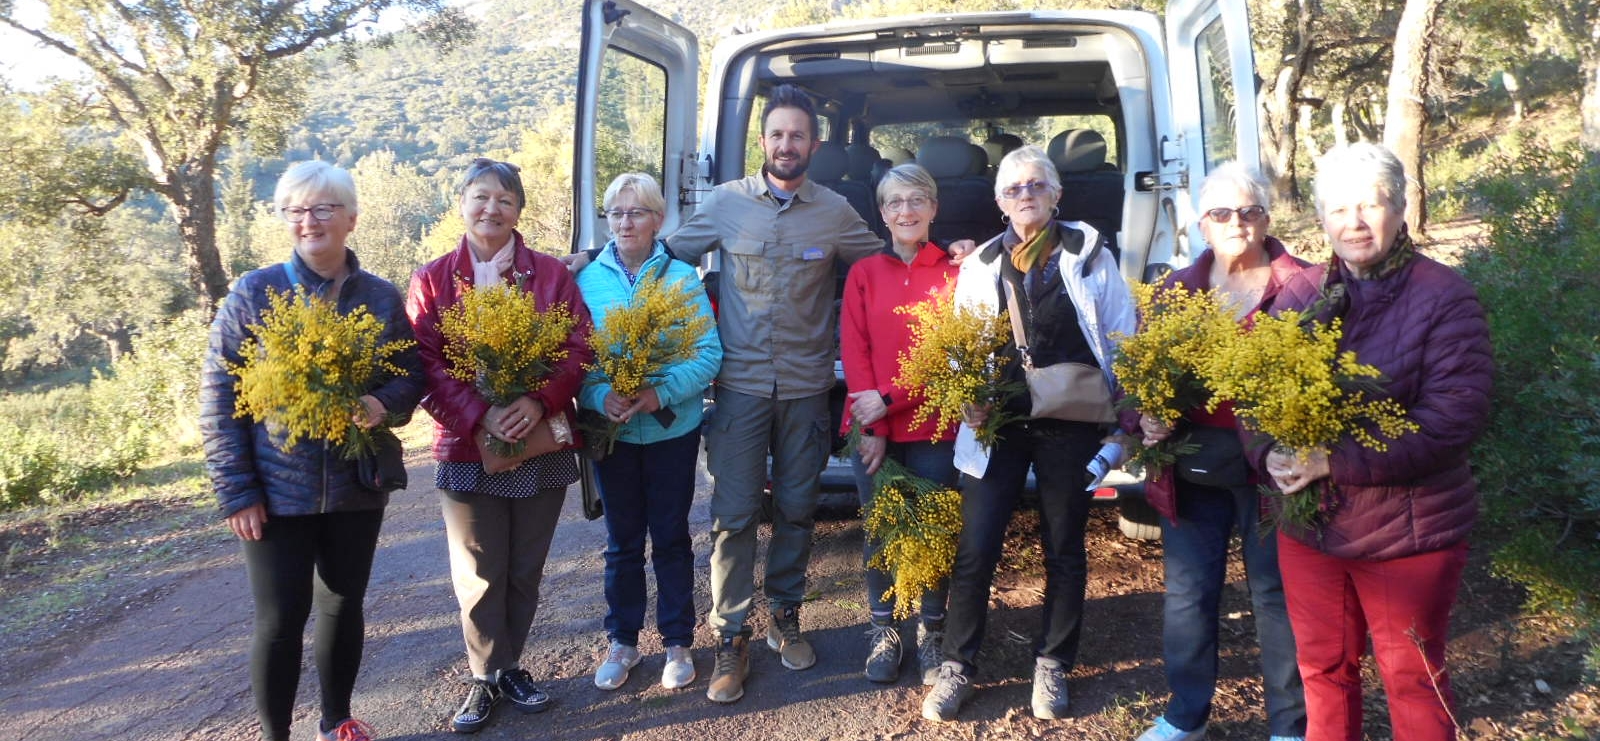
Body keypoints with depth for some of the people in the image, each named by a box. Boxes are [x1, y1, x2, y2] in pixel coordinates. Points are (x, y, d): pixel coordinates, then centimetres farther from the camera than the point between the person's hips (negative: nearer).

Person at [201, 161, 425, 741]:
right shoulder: (253, 292, -5)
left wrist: (383, 404, -19)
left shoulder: (383, 297, 1)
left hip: (357, 484, 3)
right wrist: (235, 490, -10)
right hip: (276, 489, -2)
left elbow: (412, 374, 5)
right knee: (282, 616, 1)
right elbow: (219, 395, -5)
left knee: (343, 604, 14)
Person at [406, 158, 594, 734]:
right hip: (467, 448, -1)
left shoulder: (551, 274, 3)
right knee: (479, 574, 8)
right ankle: (486, 675, 26)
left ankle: (508, 665, 31)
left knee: (525, 571, 12)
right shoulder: (432, 280, 1)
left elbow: (578, 347, -4)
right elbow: (426, 364, -8)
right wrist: (479, 415, -20)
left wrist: (539, 401, -20)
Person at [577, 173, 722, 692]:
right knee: (622, 541, 13)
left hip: (672, 430, -1)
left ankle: (677, 643, 24)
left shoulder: (682, 278, -4)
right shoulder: (588, 280, 0)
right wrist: (600, 396, -22)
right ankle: (622, 641, 29)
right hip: (612, 431, 1)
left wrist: (661, 395, -23)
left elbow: (709, 354, -10)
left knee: (671, 537, 10)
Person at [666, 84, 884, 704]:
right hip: (739, 382, -1)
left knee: (797, 508, 12)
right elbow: (672, 256, 10)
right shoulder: (725, 202, 1)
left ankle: (784, 616, 31)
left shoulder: (835, 212, 3)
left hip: (806, 385, 2)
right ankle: (731, 636, 12)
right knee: (734, 513, 0)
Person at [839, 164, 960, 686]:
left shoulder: (954, 271, 1)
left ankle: (932, 633, 21)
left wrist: (890, 401, -12)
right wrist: (870, 429, -9)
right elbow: (854, 350, 1)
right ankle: (883, 631, 22)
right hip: (873, 428, 1)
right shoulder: (863, 274, 7)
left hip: (934, 427, -1)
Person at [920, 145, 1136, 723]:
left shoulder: (1090, 254, 3)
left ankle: (1052, 668, 26)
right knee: (975, 550, -1)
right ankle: (957, 668, 13)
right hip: (998, 423, 1)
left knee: (1064, 550, 11)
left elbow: (1122, 337, 3)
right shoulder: (980, 264, 9)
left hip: (1070, 424, -1)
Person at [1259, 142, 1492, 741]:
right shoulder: (1301, 293, 3)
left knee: (1412, 678, 13)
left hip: (1407, 533, -4)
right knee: (1322, 667, 18)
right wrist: (1269, 454, -18)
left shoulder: (1444, 297, -11)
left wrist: (1336, 462, -25)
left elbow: (1453, 416, -20)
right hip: (1306, 523, 4)